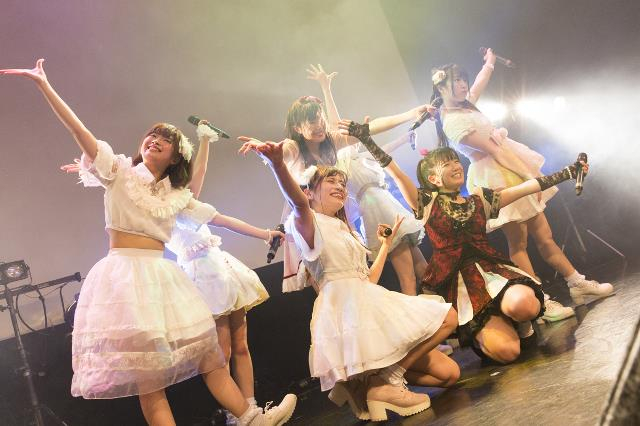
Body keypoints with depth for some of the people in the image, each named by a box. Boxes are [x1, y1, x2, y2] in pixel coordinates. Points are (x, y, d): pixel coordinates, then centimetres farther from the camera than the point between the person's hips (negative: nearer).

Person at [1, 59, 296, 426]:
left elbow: (216, 216, 24)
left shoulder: (177, 196, 15)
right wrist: (44, 84, -14)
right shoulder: (120, 172, 4)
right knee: (148, 375, -7)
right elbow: (80, 131, -5)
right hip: (123, 273, -5)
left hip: (162, 275, 5)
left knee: (208, 352, 5)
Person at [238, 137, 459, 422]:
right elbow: (297, 202, -25)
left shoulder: (344, 231, 27)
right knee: (446, 317, -14)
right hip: (346, 307, -8)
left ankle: (377, 378, 6)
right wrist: (277, 163, -45)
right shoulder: (309, 224, 1)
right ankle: (386, 382, -11)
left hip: (368, 305, 9)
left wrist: (386, 244, 33)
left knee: (448, 373, 4)